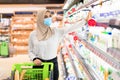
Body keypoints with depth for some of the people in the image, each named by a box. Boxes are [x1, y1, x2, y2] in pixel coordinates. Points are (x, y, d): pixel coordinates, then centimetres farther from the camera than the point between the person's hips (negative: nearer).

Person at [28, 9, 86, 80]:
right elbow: (30, 51, 4)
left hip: (53, 62, 1)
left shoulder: (55, 31, -2)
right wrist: (34, 59, -14)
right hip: (39, 63, -1)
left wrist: (84, 21, -12)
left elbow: (70, 28, -7)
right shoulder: (33, 34, -2)